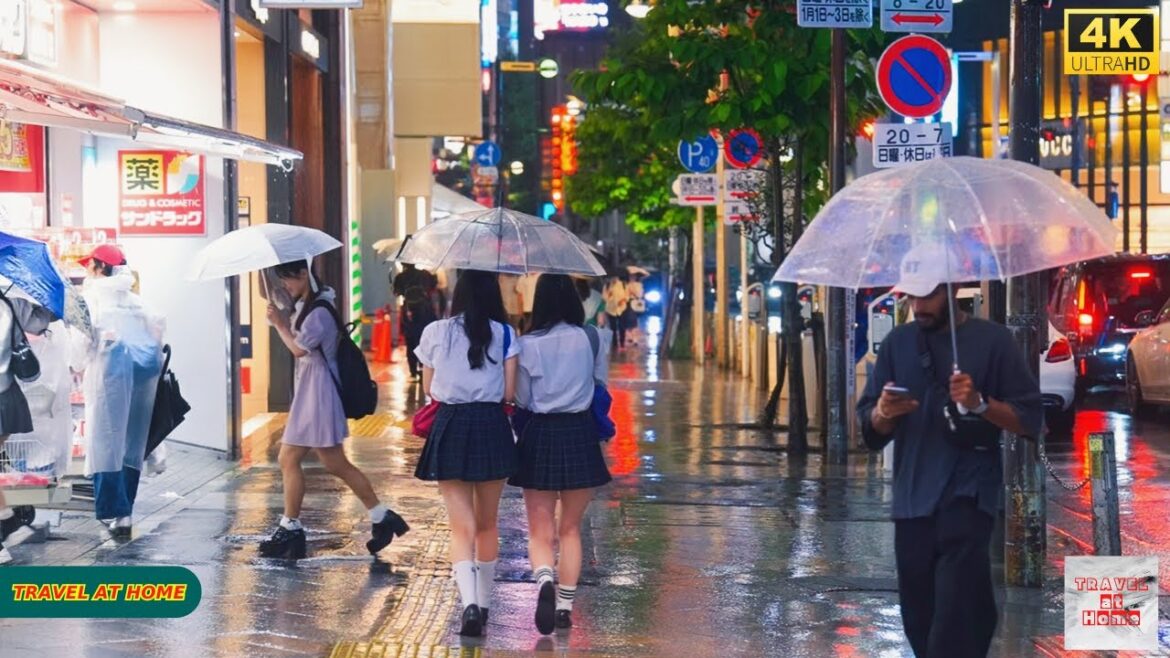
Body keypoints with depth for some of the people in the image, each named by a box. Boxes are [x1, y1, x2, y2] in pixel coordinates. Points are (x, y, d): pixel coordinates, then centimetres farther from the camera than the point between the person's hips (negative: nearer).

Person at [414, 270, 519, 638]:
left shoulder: (435, 333, 0)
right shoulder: (505, 335, -1)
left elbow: (428, 389, 7)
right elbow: (509, 392, -3)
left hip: (450, 427, -1)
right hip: (492, 426, 1)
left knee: (461, 527, -3)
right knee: (487, 524, 17)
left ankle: (469, 602, -24)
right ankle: (483, 602, 28)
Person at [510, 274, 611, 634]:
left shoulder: (528, 344, -6)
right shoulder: (591, 338, -3)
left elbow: (520, 398, 0)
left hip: (540, 435, -1)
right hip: (580, 434, 1)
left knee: (540, 531, 4)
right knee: (571, 528, 15)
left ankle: (545, 579, -26)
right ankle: (565, 605, 13)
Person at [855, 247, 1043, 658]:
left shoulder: (991, 341, 0)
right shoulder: (898, 344, 13)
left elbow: (1030, 420, -1)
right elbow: (871, 431, 15)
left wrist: (980, 403, -18)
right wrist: (883, 414, -9)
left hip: (967, 496, -5)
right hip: (912, 499, 5)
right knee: (920, 620, 8)